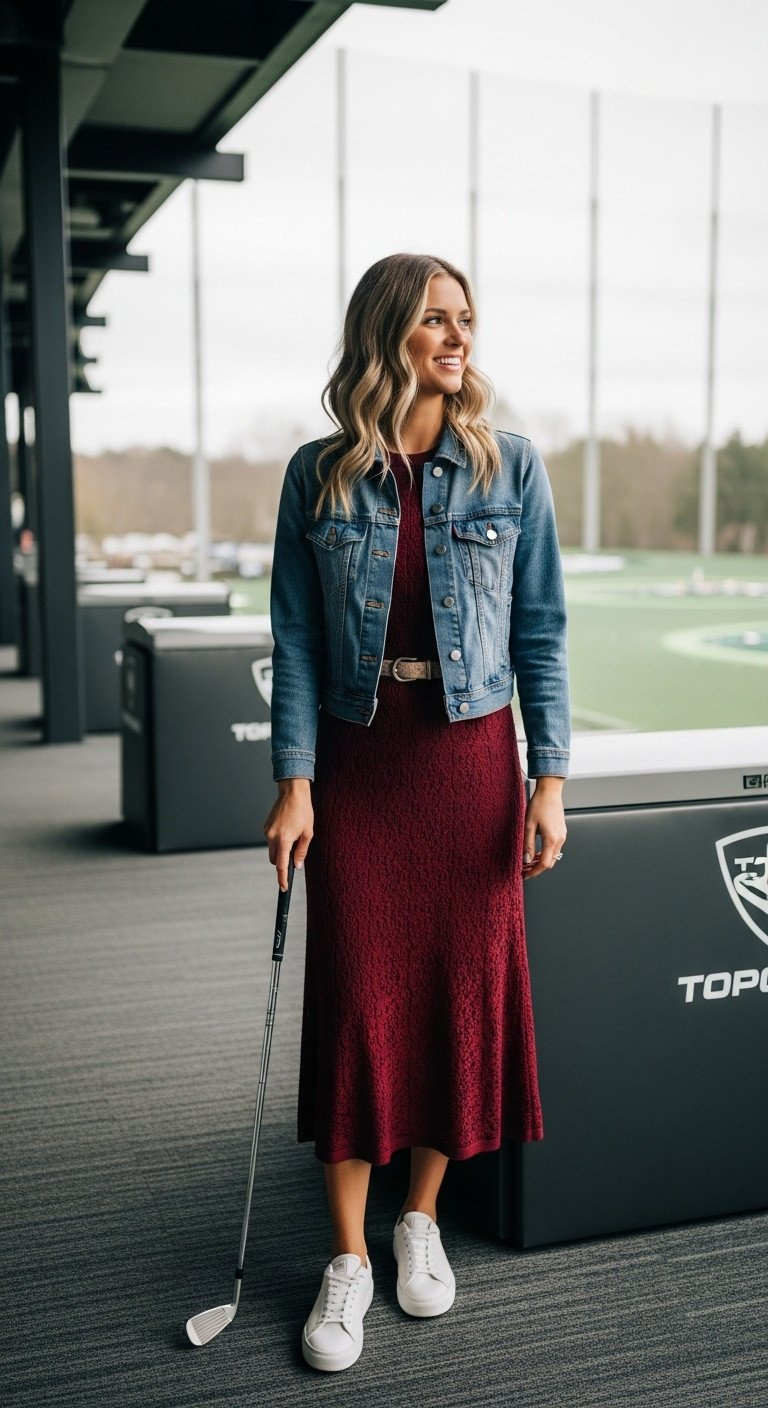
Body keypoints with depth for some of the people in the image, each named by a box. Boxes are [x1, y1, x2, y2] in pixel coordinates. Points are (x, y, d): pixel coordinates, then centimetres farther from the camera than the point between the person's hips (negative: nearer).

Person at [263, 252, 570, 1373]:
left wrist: (550, 778, -5)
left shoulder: (511, 468, 0)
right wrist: (294, 781, -7)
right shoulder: (319, 476, 0)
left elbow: (541, 634, 0)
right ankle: (348, 1258, 18)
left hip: (472, 755, 1)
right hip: (357, 758, 0)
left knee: (466, 984, 7)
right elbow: (297, 640, 0)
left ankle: (421, 1217, 30)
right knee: (354, 996, 2)